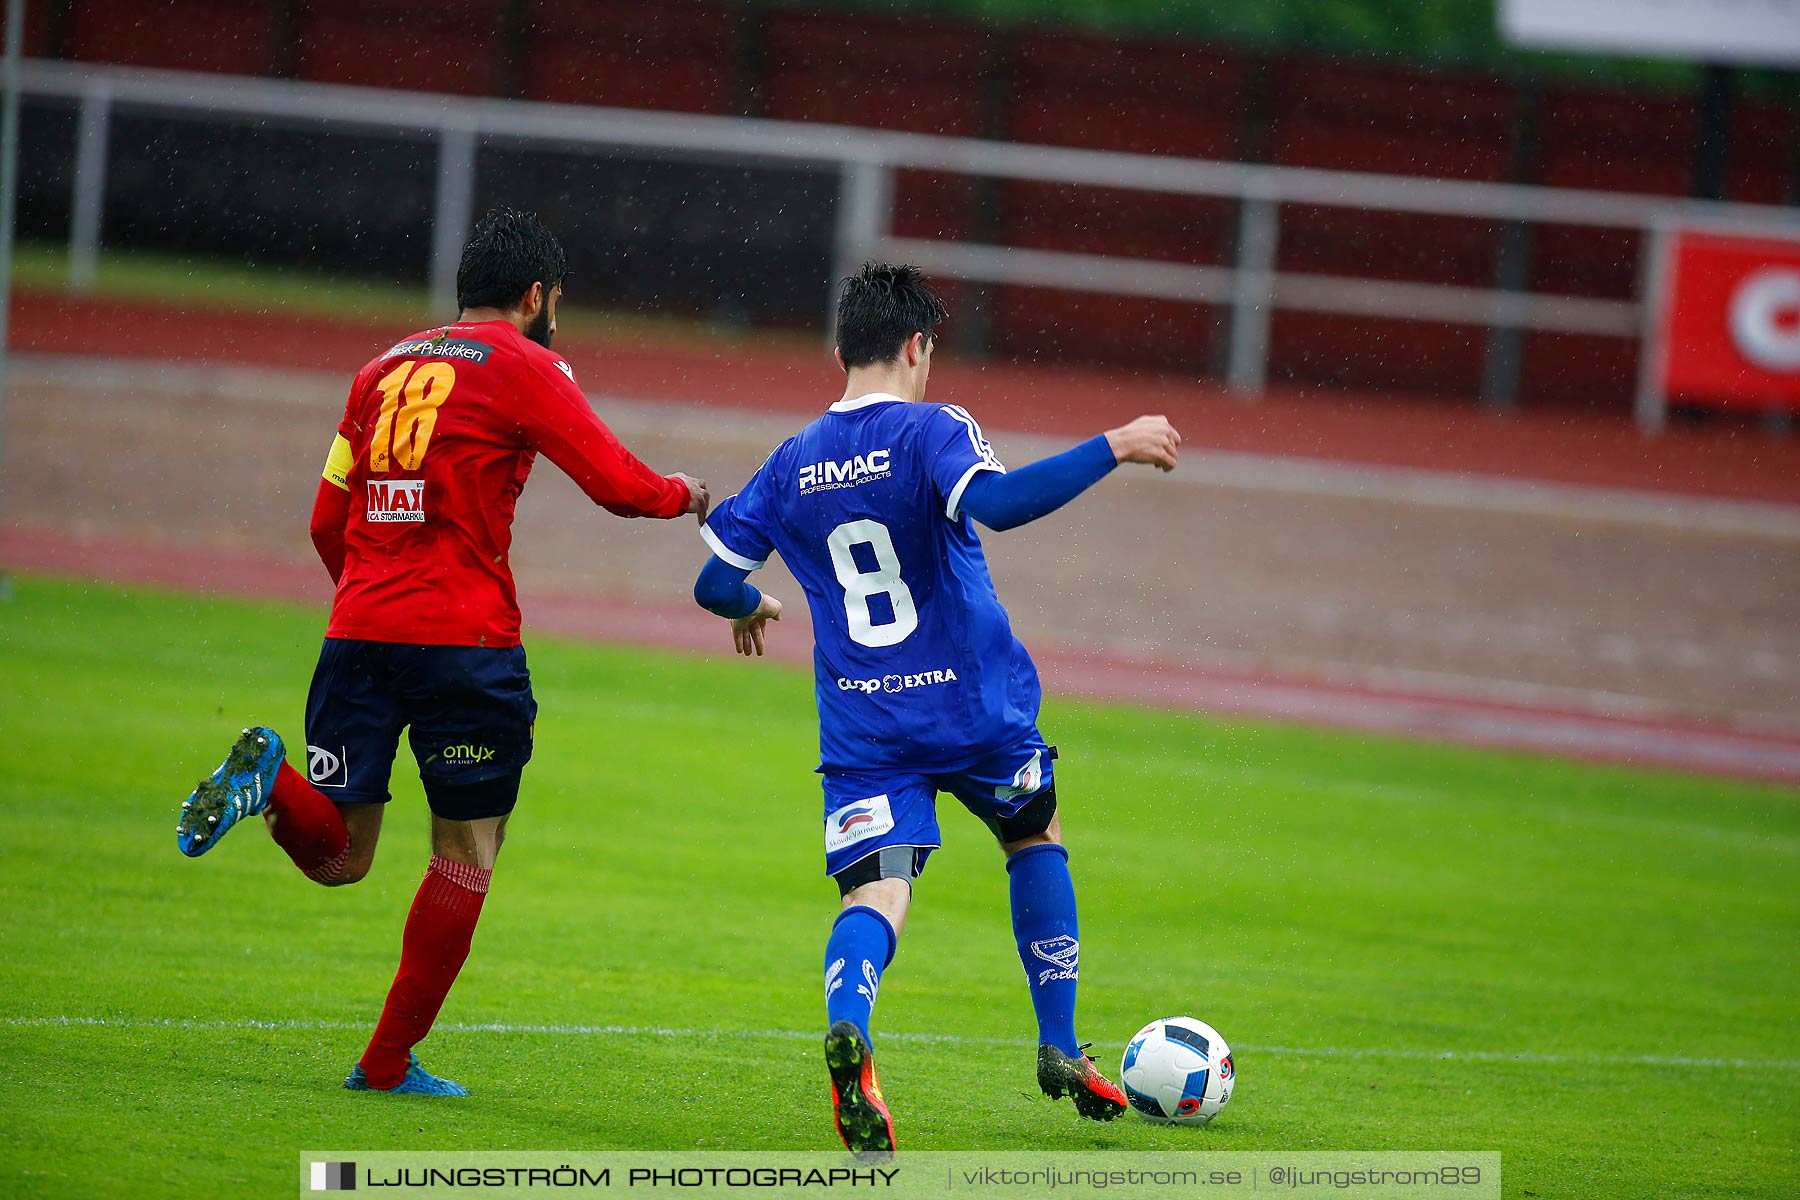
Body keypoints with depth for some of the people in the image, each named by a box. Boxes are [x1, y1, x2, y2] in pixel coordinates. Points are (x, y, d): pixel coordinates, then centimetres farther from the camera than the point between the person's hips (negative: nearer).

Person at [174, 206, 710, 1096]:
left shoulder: (386, 366, 18)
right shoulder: (523, 366, 0)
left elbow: (328, 524, 19)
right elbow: (620, 487, -3)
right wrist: (682, 495, 18)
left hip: (358, 628, 5)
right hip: (464, 637, -5)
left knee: (336, 855, 6)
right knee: (467, 850, 8)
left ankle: (268, 779, -26)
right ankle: (390, 1062, 7)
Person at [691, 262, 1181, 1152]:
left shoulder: (790, 467, 6)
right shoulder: (931, 432, -9)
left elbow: (714, 584, 11)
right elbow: (997, 502, -30)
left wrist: (749, 606, 35)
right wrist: (1114, 446, -24)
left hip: (860, 727, 2)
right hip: (975, 710, -2)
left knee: (874, 896, -6)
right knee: (1036, 840, 24)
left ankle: (846, 1031, -40)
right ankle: (1060, 1050, 24)